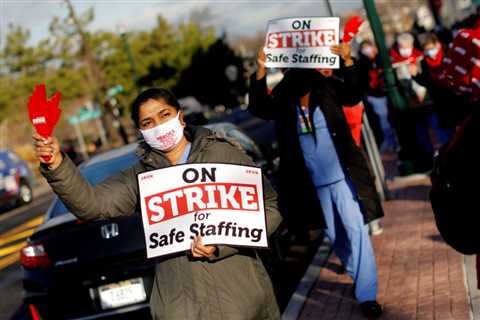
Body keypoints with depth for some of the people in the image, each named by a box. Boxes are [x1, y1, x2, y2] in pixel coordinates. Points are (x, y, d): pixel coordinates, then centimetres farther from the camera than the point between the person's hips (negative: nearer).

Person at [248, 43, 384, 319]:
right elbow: (258, 108, -17)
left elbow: (354, 95, -23)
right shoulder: (282, 101, -4)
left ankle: (367, 294, 1)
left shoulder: (328, 89, -8)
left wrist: (348, 61, -37)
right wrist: (261, 72, -28)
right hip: (315, 183, 3)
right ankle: (356, 272, 44)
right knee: (335, 234, 19)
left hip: (343, 176, -3)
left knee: (356, 231, -6)